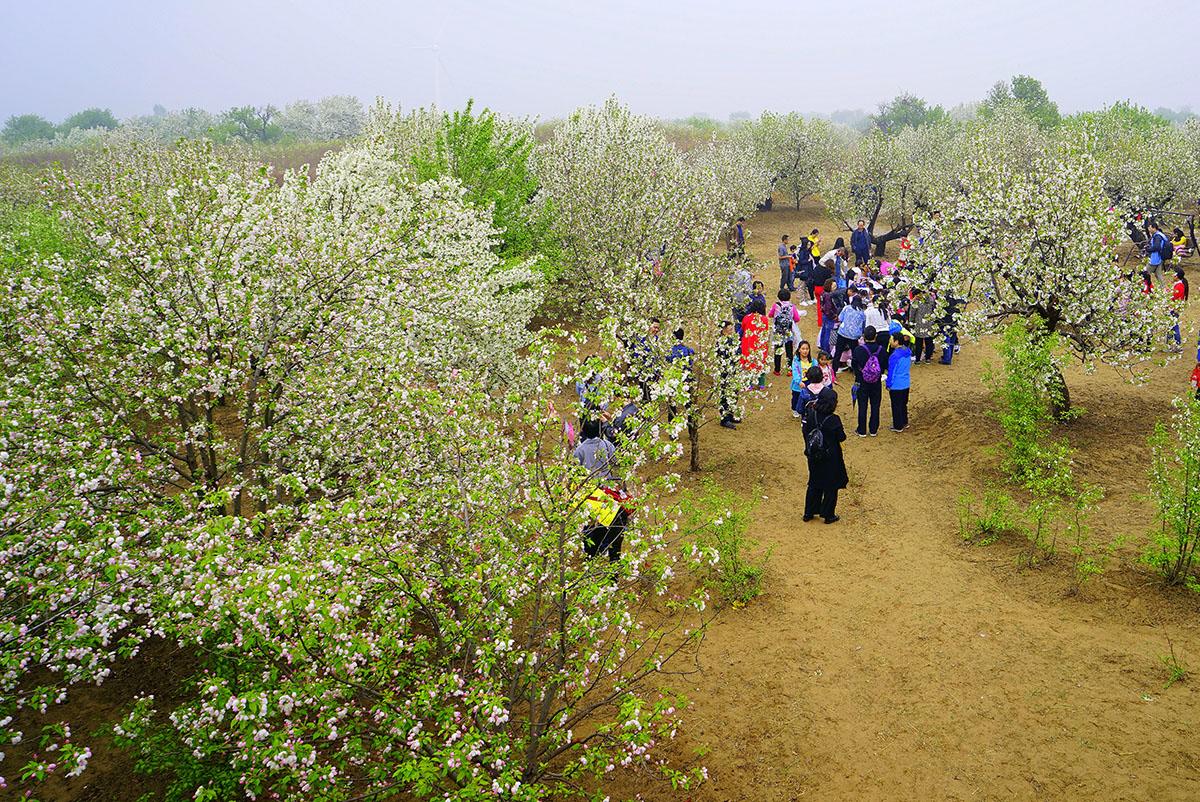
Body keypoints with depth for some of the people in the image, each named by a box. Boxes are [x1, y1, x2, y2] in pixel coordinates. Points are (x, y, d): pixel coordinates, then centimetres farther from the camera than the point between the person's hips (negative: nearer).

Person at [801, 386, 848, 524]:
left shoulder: (811, 416, -10)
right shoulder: (834, 420, -23)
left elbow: (805, 431, 0)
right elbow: (841, 437, -14)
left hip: (814, 458, 5)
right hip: (831, 460, -5)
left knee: (814, 485, 20)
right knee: (831, 487, 13)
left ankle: (809, 513, 27)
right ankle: (828, 515, 20)